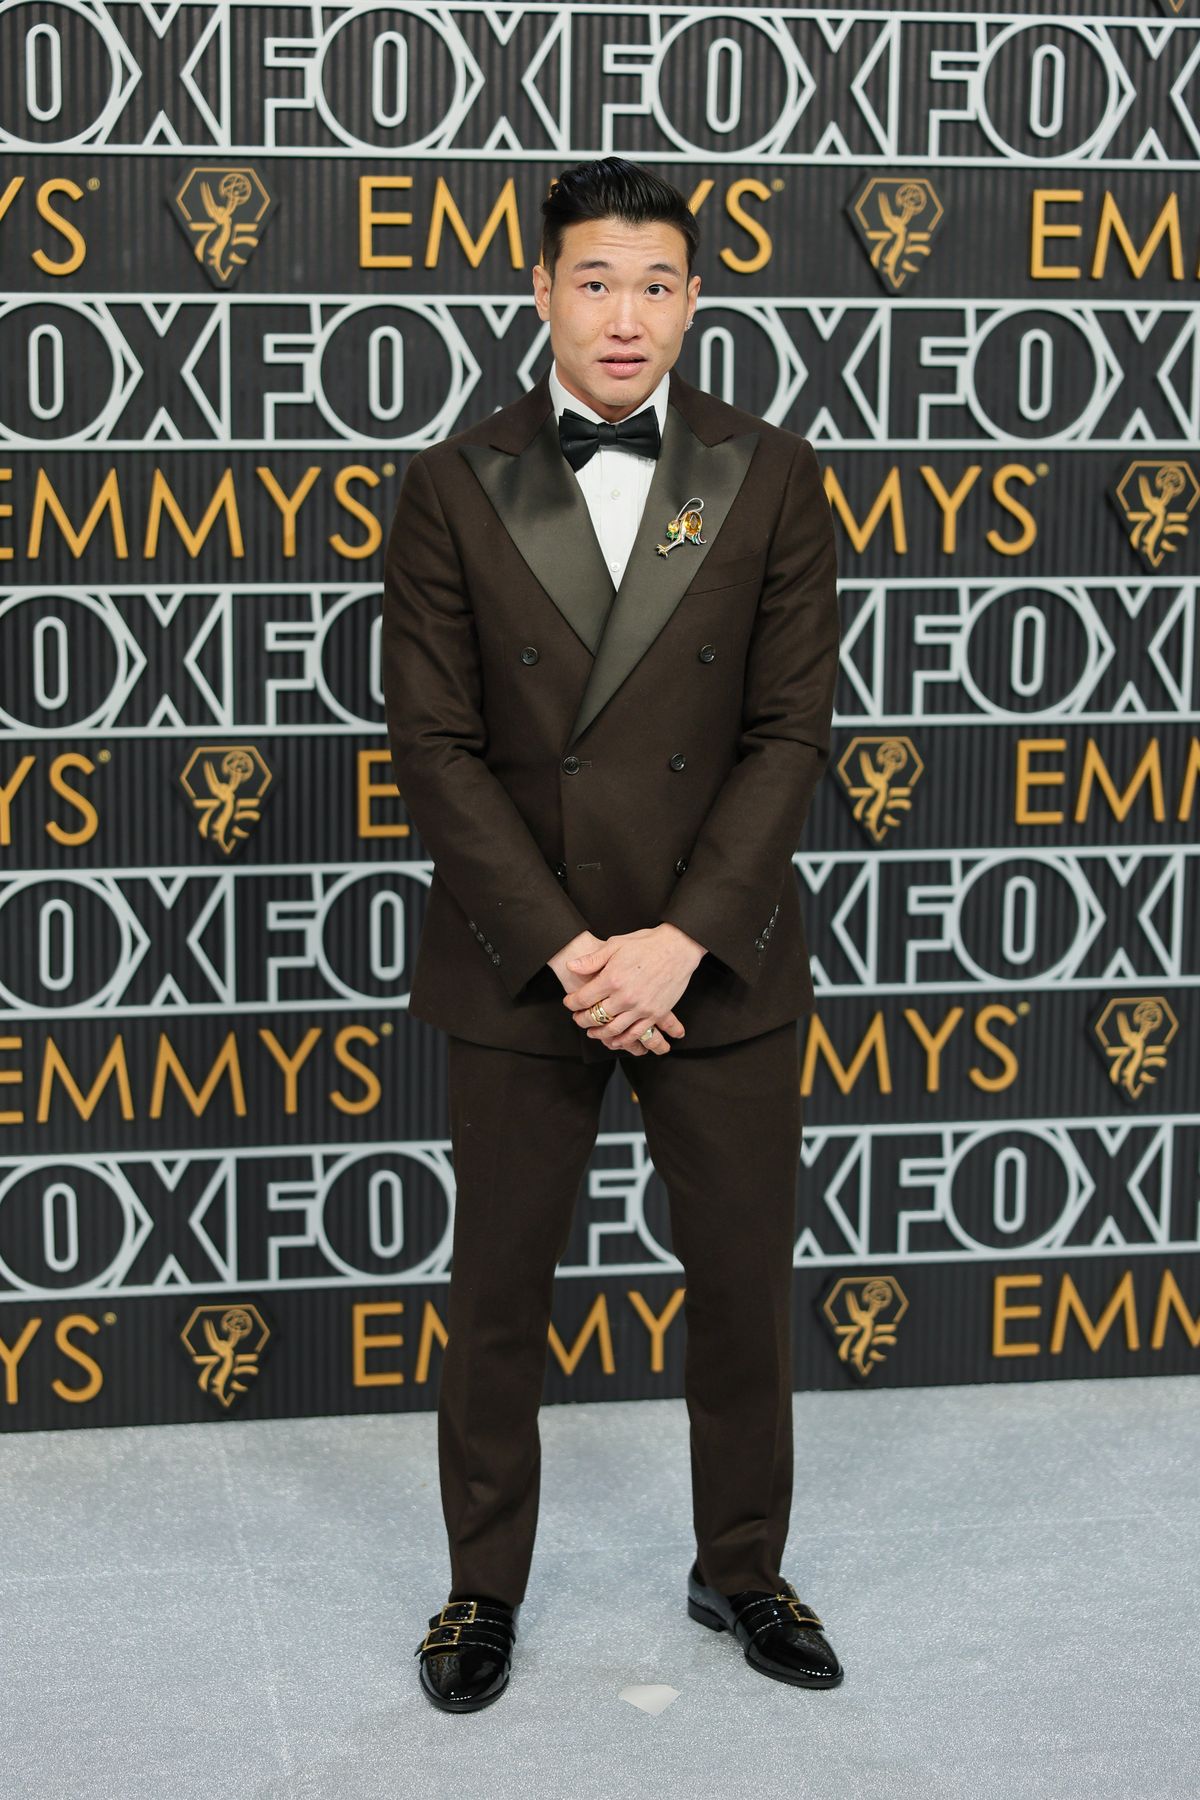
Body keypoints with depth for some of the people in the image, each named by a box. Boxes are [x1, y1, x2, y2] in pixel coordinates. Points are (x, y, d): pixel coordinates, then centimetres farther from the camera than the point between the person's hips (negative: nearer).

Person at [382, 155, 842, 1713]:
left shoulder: (771, 479, 1)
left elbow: (792, 730, -3)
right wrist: (563, 949, -13)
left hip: (721, 962, 1)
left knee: (746, 1286, 11)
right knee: (498, 1296, 10)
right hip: (518, 969, 0)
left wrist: (679, 941, -13)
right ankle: (485, 1588, 28)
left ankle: (741, 1571, 32)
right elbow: (435, 746, -4)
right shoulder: (454, 489, 0)